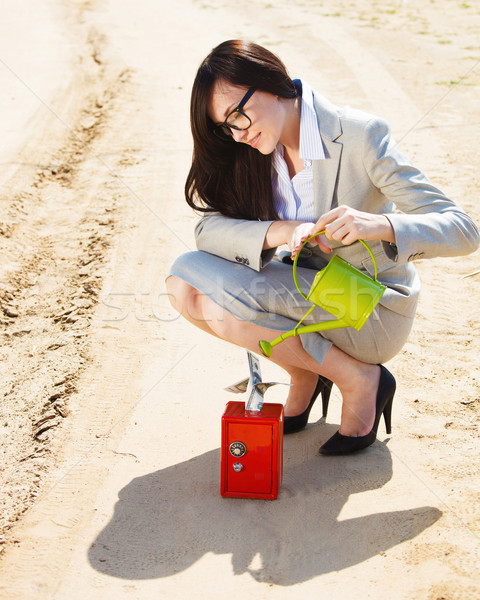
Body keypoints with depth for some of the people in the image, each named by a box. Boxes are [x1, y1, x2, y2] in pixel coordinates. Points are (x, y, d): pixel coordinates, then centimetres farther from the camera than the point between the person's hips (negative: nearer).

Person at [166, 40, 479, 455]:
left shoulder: (360, 135, -18)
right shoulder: (253, 151, -3)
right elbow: (209, 229, -13)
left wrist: (379, 225, -40)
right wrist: (278, 232, -31)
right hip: (305, 290, 6)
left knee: (217, 297, -25)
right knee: (184, 282, -14)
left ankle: (359, 378, -9)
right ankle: (305, 372, 2)